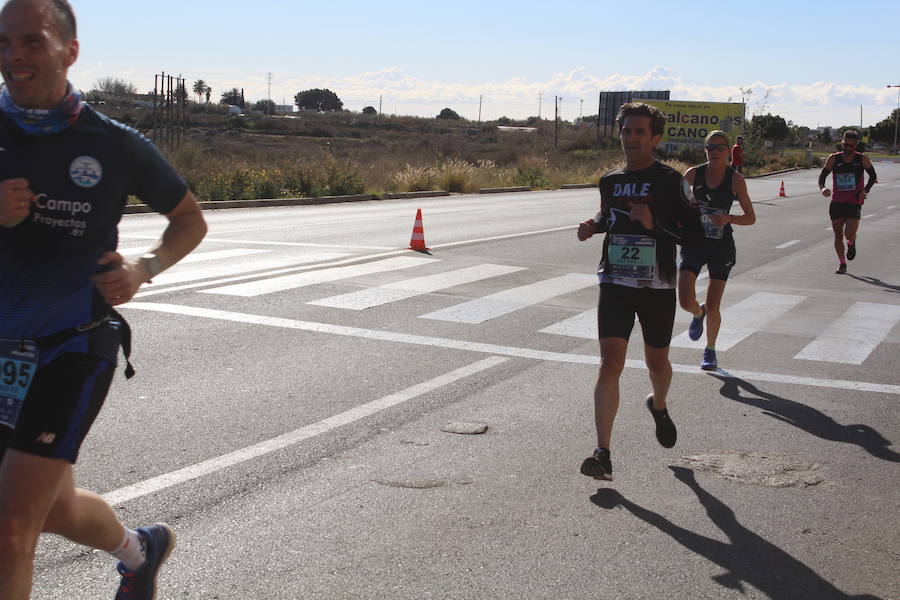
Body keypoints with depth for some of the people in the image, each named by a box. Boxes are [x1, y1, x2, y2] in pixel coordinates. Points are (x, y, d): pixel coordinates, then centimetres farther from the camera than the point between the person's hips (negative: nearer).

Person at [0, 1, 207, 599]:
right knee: (56, 507, 22)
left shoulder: (115, 144, -6)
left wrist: (144, 269, -11)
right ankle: (141, 550, 52)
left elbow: (191, 220, 7)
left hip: (72, 350, -4)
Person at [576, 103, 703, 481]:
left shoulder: (669, 180, -6)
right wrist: (592, 226, 7)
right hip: (615, 283, 2)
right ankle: (603, 454, -13)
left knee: (657, 363, 16)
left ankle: (659, 406, 52)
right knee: (610, 363, -12)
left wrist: (654, 223, -23)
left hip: (657, 287, -2)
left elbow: (695, 236, -10)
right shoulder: (610, 181, 7)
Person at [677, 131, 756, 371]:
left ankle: (710, 350, 28)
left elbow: (751, 217, -4)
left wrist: (728, 218, -22)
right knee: (686, 301, -12)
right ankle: (698, 313, 27)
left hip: (721, 247, -1)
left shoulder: (735, 179, -7)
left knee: (713, 308, 1)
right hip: (694, 244, 1)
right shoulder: (693, 174, -3)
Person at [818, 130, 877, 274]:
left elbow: (873, 176, 11)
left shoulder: (862, 159, 0)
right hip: (837, 202, 2)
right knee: (838, 235, 4)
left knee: (849, 235, -14)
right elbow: (822, 175, 4)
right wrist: (822, 188, -18)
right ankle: (842, 264, 18)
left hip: (854, 203, -2)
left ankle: (851, 244, 24)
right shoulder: (834, 159, 1)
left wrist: (866, 190, -7)